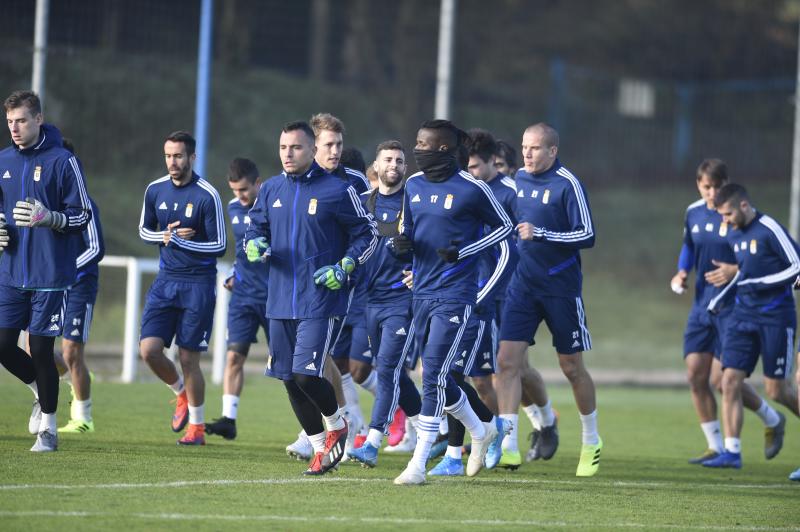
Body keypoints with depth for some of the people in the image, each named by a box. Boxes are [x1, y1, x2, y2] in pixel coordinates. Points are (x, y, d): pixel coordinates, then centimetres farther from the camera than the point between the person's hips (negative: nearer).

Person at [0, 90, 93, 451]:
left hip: (50, 274, -5)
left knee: (41, 349, -3)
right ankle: (41, 390, 28)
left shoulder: (63, 161, -7)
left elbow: (82, 217, -5)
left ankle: (48, 428, 10)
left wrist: (47, 218, -23)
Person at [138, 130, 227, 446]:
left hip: (198, 284, -5)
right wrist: (163, 236, -4)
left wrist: (181, 242, -23)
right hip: (165, 280, 5)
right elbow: (144, 230, 18)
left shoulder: (207, 196, -12)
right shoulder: (155, 190, 4)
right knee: (149, 349, -8)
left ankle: (197, 428, 12)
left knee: (188, 358, -2)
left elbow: (220, 246, -11)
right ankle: (182, 394, 22)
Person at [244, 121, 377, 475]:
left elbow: (367, 234, 1)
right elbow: (255, 230, 19)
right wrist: (254, 245, -5)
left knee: (306, 375, -14)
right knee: (290, 379, 7)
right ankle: (320, 448, 22)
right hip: (280, 301, 6)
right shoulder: (271, 190, 9)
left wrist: (343, 268, -12)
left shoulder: (337, 191, -6)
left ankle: (336, 425, 15)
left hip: (320, 300, -6)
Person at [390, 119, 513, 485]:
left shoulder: (471, 188, -10)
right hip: (422, 290, 7)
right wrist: (403, 242, -4)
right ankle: (479, 431, 38)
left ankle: (418, 464, -11)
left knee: (434, 373, -13)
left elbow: (504, 226, 0)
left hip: (454, 293, -7)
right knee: (436, 376, 13)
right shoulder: (413, 185, 8)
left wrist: (463, 252, -12)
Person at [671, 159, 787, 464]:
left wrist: (736, 271, -24)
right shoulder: (693, 213, 7)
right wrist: (682, 273, 8)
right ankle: (715, 447, 12)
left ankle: (773, 421, 15)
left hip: (733, 307, -6)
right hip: (702, 306, 6)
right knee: (695, 375, 1)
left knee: (722, 378, -10)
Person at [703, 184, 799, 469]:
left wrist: (761, 283, -18)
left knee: (775, 388, -3)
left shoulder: (770, 230, -14)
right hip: (743, 314, 7)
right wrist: (721, 296, 19)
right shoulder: (733, 234, 10)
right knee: (730, 380, -4)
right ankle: (732, 451, -3)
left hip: (775, 317, -7)